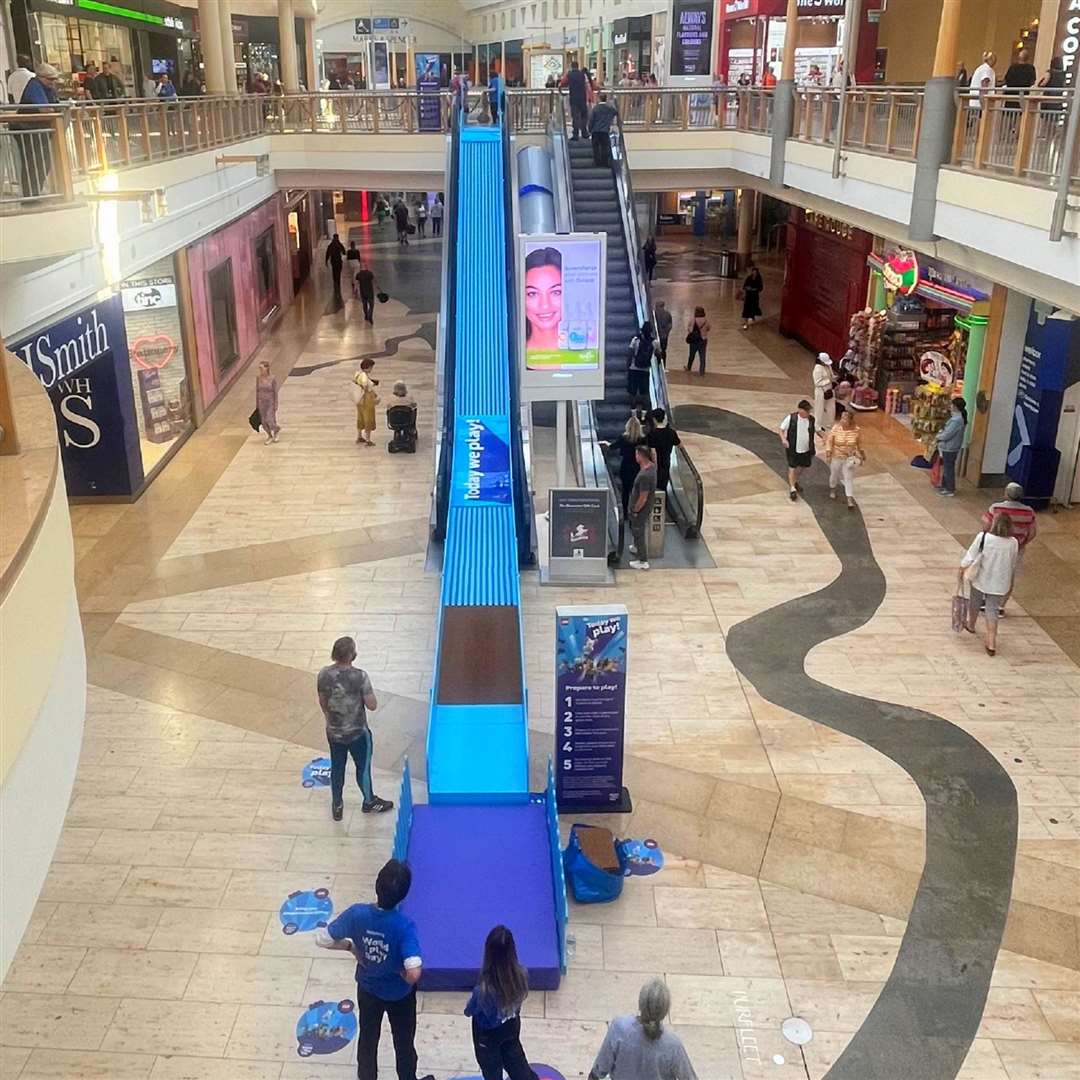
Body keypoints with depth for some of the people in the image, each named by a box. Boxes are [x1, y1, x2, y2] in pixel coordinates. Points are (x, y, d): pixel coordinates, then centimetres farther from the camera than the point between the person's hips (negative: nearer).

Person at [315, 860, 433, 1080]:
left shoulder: (356, 913, -28)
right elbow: (414, 973, -43)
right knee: (404, 1042, 24)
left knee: (367, 1039, 27)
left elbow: (322, 939, -16)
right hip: (399, 993, -2)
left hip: (368, 989, 3)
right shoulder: (404, 925, -37)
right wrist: (405, 976, -20)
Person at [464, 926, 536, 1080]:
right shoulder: (522, 975, -28)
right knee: (515, 1058, 29)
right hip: (512, 1026, 3)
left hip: (488, 1034, -3)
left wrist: (469, 1005, 5)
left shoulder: (484, 990, -39)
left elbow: (469, 1011, -17)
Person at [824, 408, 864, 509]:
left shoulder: (856, 430, -16)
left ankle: (850, 499, 2)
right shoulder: (836, 427, -20)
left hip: (849, 457, -1)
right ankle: (832, 489, 52)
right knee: (834, 474, 22)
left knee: (849, 477, -2)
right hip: (836, 456, 1)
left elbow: (859, 442, 2)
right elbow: (829, 439, -8)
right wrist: (828, 452, -15)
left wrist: (861, 452, 9)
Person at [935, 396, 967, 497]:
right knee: (946, 467, 22)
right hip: (950, 447, 10)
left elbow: (947, 435, -25)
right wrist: (941, 433, 2)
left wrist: (939, 436, -8)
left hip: (949, 448, -10)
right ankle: (945, 485, 35)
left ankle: (950, 490, 12)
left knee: (948, 468, 2)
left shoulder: (956, 420, -27)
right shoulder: (959, 417, 5)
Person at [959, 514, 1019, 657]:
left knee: (975, 603, 24)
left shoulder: (983, 537, -18)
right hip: (999, 584, 1)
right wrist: (1010, 586, 18)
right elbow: (1013, 568, 3)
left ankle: (971, 625, 49)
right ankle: (991, 643, 2)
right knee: (992, 610, 8)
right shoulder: (1013, 543, -10)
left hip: (980, 580, -1)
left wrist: (961, 575, -3)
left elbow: (968, 558, -15)